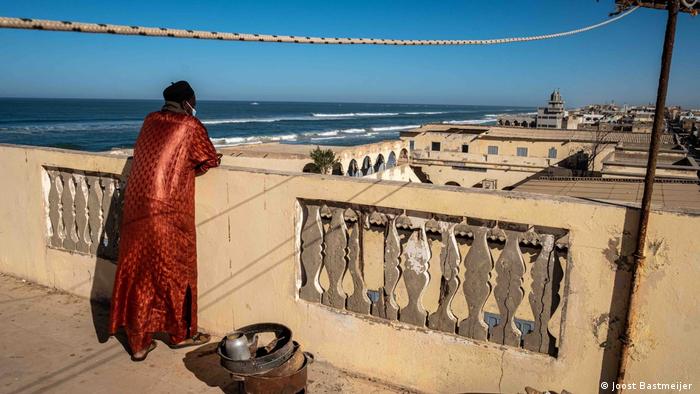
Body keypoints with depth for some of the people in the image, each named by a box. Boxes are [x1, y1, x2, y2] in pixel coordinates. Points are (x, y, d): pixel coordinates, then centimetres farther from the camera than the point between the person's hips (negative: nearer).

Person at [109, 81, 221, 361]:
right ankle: (180, 333, 25)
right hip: (168, 213, -5)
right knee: (175, 272, 10)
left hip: (136, 210, 6)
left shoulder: (151, 120, 12)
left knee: (137, 274, 11)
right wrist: (191, 166, 23)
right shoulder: (190, 126, -3)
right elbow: (211, 160, 5)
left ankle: (138, 343, 20)